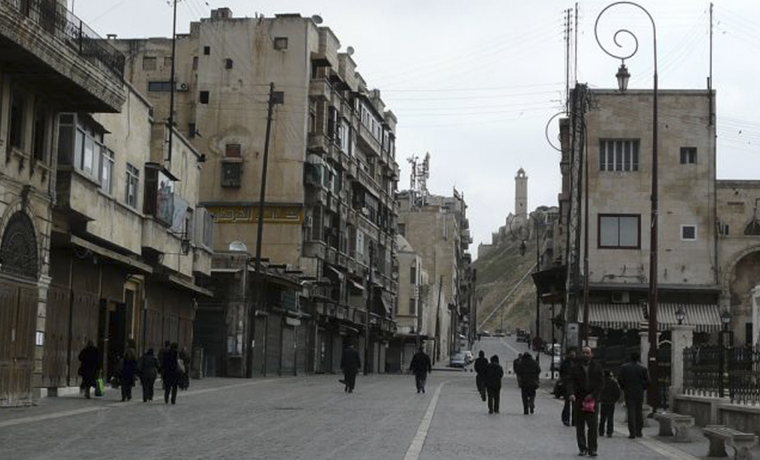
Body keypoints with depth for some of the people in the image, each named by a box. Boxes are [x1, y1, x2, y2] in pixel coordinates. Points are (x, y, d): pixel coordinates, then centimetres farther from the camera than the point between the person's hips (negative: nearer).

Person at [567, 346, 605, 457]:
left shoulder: (597, 367, 7)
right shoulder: (576, 367, 6)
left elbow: (601, 383, 4)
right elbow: (570, 381, -2)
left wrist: (593, 395, -8)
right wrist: (571, 393, -20)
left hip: (593, 400, -1)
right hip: (578, 399, 1)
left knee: (593, 426, -6)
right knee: (580, 426, 4)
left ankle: (592, 448, -1)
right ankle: (582, 448, 11)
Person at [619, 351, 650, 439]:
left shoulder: (624, 368, -3)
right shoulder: (643, 369, -2)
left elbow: (621, 380, -4)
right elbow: (647, 382, -3)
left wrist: (624, 389, 10)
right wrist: (642, 388, 13)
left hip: (629, 392, -1)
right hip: (639, 393, 1)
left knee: (631, 412, 0)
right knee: (639, 412, 10)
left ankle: (632, 433, -6)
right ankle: (638, 432, 13)